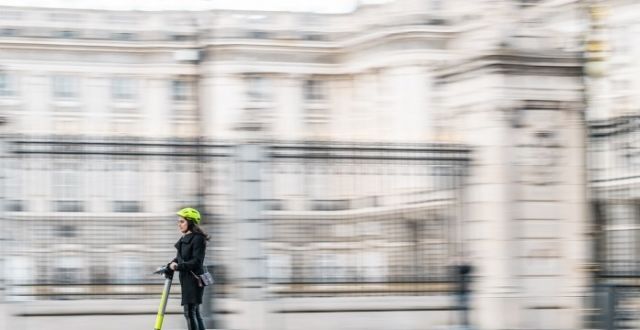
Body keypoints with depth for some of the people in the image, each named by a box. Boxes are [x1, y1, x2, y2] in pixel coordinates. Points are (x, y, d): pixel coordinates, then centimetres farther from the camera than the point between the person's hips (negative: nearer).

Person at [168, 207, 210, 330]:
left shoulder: (198, 239, -12)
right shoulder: (184, 239, 16)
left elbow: (196, 261, -18)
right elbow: (179, 258, 19)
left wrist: (178, 266, -21)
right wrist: (172, 264, -1)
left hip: (194, 280, -9)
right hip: (186, 280, 9)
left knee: (190, 312, -12)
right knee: (195, 312, 12)